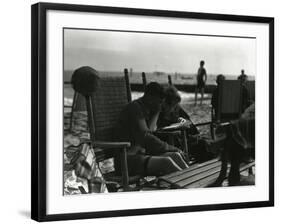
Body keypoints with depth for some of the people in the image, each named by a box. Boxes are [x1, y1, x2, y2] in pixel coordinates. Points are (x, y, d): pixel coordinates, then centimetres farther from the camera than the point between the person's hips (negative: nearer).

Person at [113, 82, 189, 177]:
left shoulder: (146, 109, 15)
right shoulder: (135, 108, -14)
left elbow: (150, 129, 0)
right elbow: (144, 136, -22)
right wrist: (169, 148, -18)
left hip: (139, 153, 9)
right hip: (126, 160, -9)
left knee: (175, 155, -11)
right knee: (166, 162, -28)